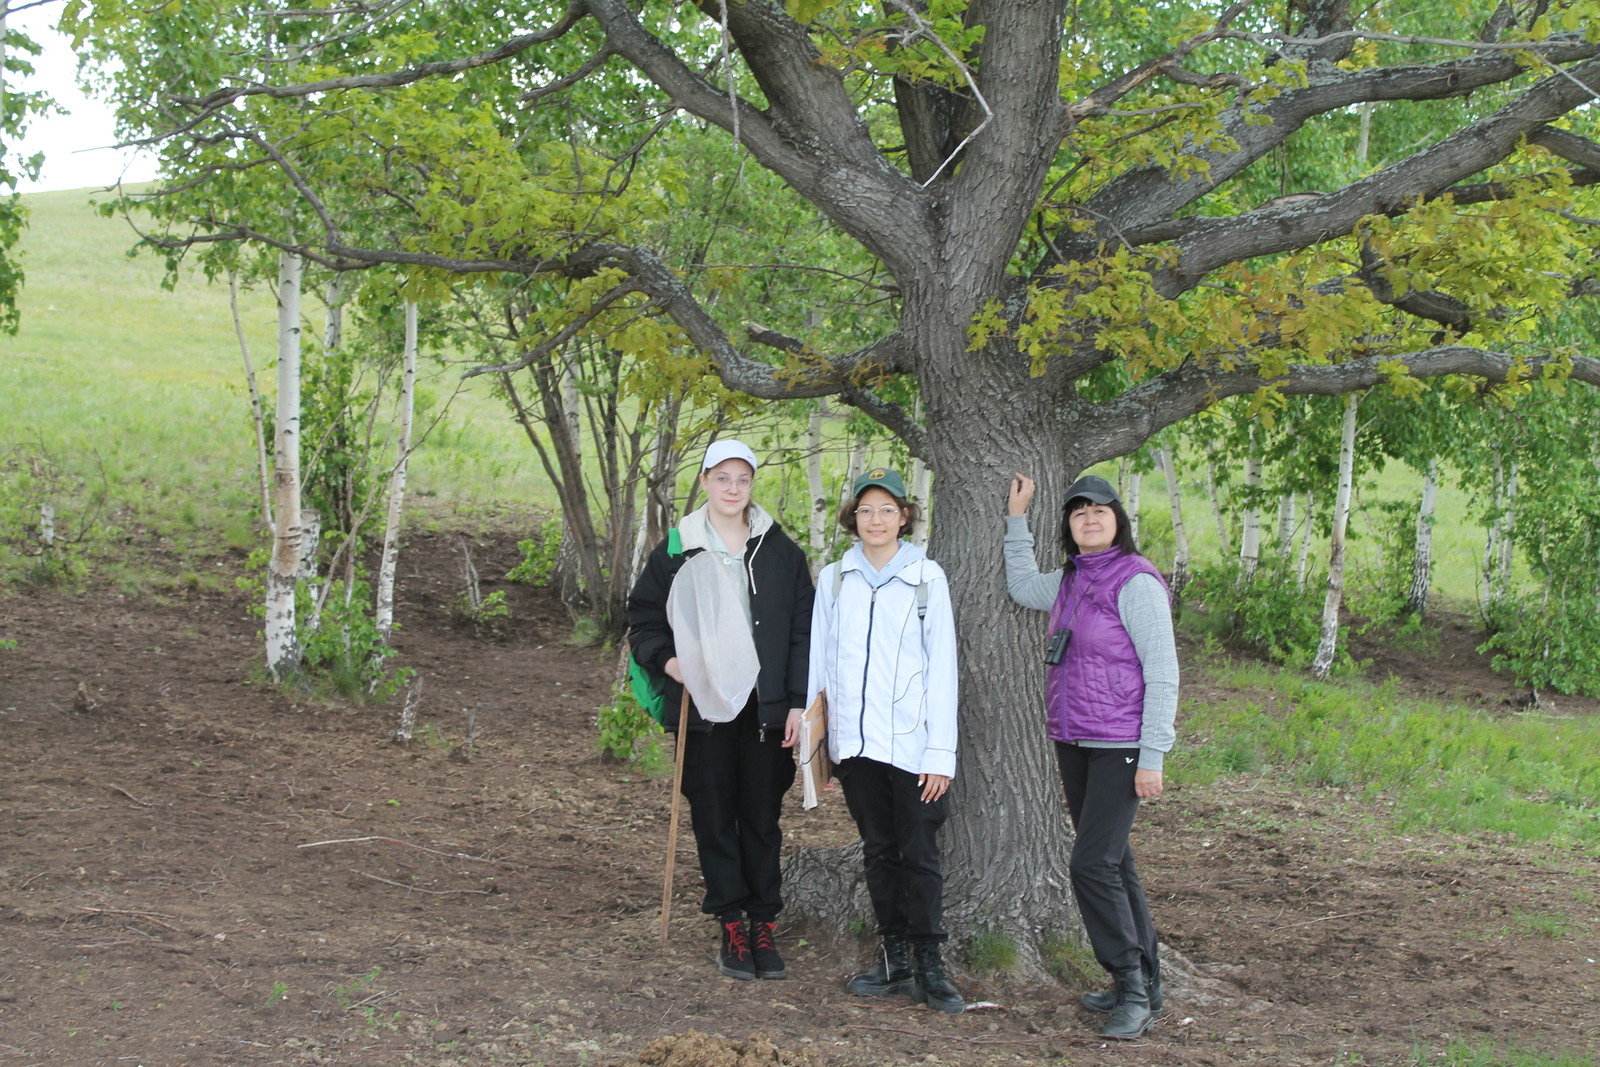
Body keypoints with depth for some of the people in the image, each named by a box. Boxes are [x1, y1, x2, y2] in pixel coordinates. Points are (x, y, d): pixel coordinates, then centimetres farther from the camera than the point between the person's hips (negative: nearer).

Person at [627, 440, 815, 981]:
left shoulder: (780, 552, 5)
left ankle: (764, 926, 11)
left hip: (765, 709, 0)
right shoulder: (677, 551, 5)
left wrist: (799, 703, -1)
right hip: (703, 709, 0)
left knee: (762, 819, 3)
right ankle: (732, 928, 11)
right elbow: (643, 616, 13)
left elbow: (803, 632, 5)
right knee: (714, 819, 3)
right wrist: (664, 658, -5)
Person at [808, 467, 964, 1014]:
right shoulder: (833, 579, 8)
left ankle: (928, 967, 6)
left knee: (920, 856, -1)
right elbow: (818, 659, 12)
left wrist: (941, 753, -7)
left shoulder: (926, 578, -1)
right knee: (879, 852, 10)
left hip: (911, 743, -3)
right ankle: (895, 960, 17)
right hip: (854, 742, 3)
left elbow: (942, 667, -2)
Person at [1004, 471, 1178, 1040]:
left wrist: (1152, 756, -17)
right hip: (1072, 742, 8)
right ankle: (1143, 985, 21)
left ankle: (1131, 988, -5)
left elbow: (1163, 673, -14)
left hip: (1119, 747, -8)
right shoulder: (1071, 581, 11)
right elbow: (1023, 588, 31)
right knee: (1111, 862, 12)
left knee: (1093, 862, -14)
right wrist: (1017, 519, 24)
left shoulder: (1136, 582, -13)